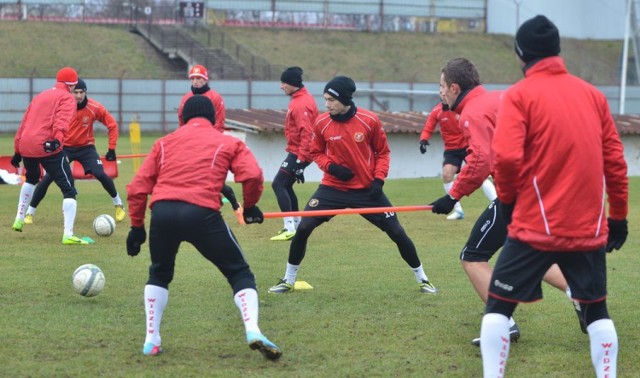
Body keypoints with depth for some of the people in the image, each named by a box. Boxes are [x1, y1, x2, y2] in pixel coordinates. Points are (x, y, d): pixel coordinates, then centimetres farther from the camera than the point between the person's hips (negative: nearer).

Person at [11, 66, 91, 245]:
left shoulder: (40, 96, 26)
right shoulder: (67, 98, 4)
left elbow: (24, 124, 26)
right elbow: (62, 120, -17)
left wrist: (17, 151, 29)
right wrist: (58, 139, -32)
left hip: (25, 146, 7)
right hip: (48, 147, -7)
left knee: (31, 179, 37)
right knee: (69, 189, -5)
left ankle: (19, 220, 39)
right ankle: (68, 235, -18)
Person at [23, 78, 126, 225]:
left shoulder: (95, 108, -16)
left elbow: (112, 125, -5)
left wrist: (112, 149, -8)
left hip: (86, 147, 0)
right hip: (64, 147, 0)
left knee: (100, 175, -17)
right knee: (48, 177, -12)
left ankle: (119, 205, 8)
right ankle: (30, 212, 1)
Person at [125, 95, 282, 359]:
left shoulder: (164, 142, 26)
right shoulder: (228, 143, 20)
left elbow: (137, 187, 19)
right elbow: (252, 175, 2)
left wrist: (136, 226, 26)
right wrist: (250, 206, 19)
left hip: (162, 211, 3)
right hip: (202, 213, -3)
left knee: (159, 274, 29)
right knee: (239, 273, 11)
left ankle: (151, 341, 23)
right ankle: (253, 332, -10)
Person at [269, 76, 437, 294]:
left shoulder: (369, 120, -12)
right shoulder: (322, 123, -8)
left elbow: (382, 152, 2)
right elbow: (316, 153, 8)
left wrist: (379, 180, -11)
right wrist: (330, 166, -13)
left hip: (367, 190, -1)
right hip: (333, 188, 1)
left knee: (397, 232, 0)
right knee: (303, 228, -10)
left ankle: (422, 279, 18)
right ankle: (288, 281, 7)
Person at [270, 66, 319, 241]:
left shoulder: (301, 104, -20)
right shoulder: (301, 98, 11)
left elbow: (306, 133, -25)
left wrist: (300, 160, -27)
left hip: (299, 153, -10)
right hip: (298, 152, 10)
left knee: (278, 184, -12)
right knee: (286, 185, 17)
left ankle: (290, 228, -15)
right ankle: (296, 224, 25)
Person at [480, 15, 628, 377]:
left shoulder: (520, 95, -5)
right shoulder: (593, 94, 8)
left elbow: (507, 157, -16)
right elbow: (615, 161, 9)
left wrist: (508, 199, 1)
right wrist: (619, 215, 18)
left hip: (536, 226, -4)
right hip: (589, 227, 4)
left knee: (499, 305, 7)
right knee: (596, 309, 17)